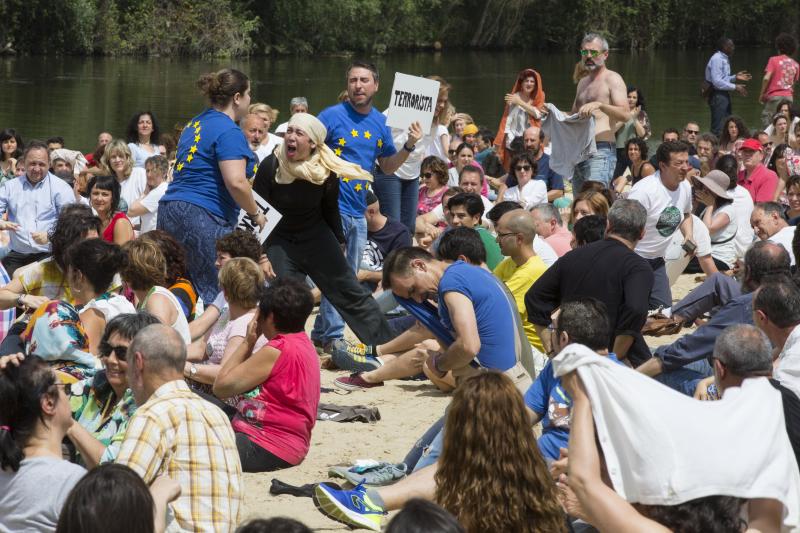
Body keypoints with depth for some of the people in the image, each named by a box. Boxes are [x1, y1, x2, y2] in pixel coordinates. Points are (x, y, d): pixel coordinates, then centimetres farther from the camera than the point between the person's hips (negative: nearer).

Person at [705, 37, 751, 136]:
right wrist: (735, 87, -20)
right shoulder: (717, 59, -17)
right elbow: (717, 82, -23)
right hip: (717, 95, -10)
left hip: (724, 94, 10)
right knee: (718, 128, -9)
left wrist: (735, 77, 9)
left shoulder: (724, 59, 15)